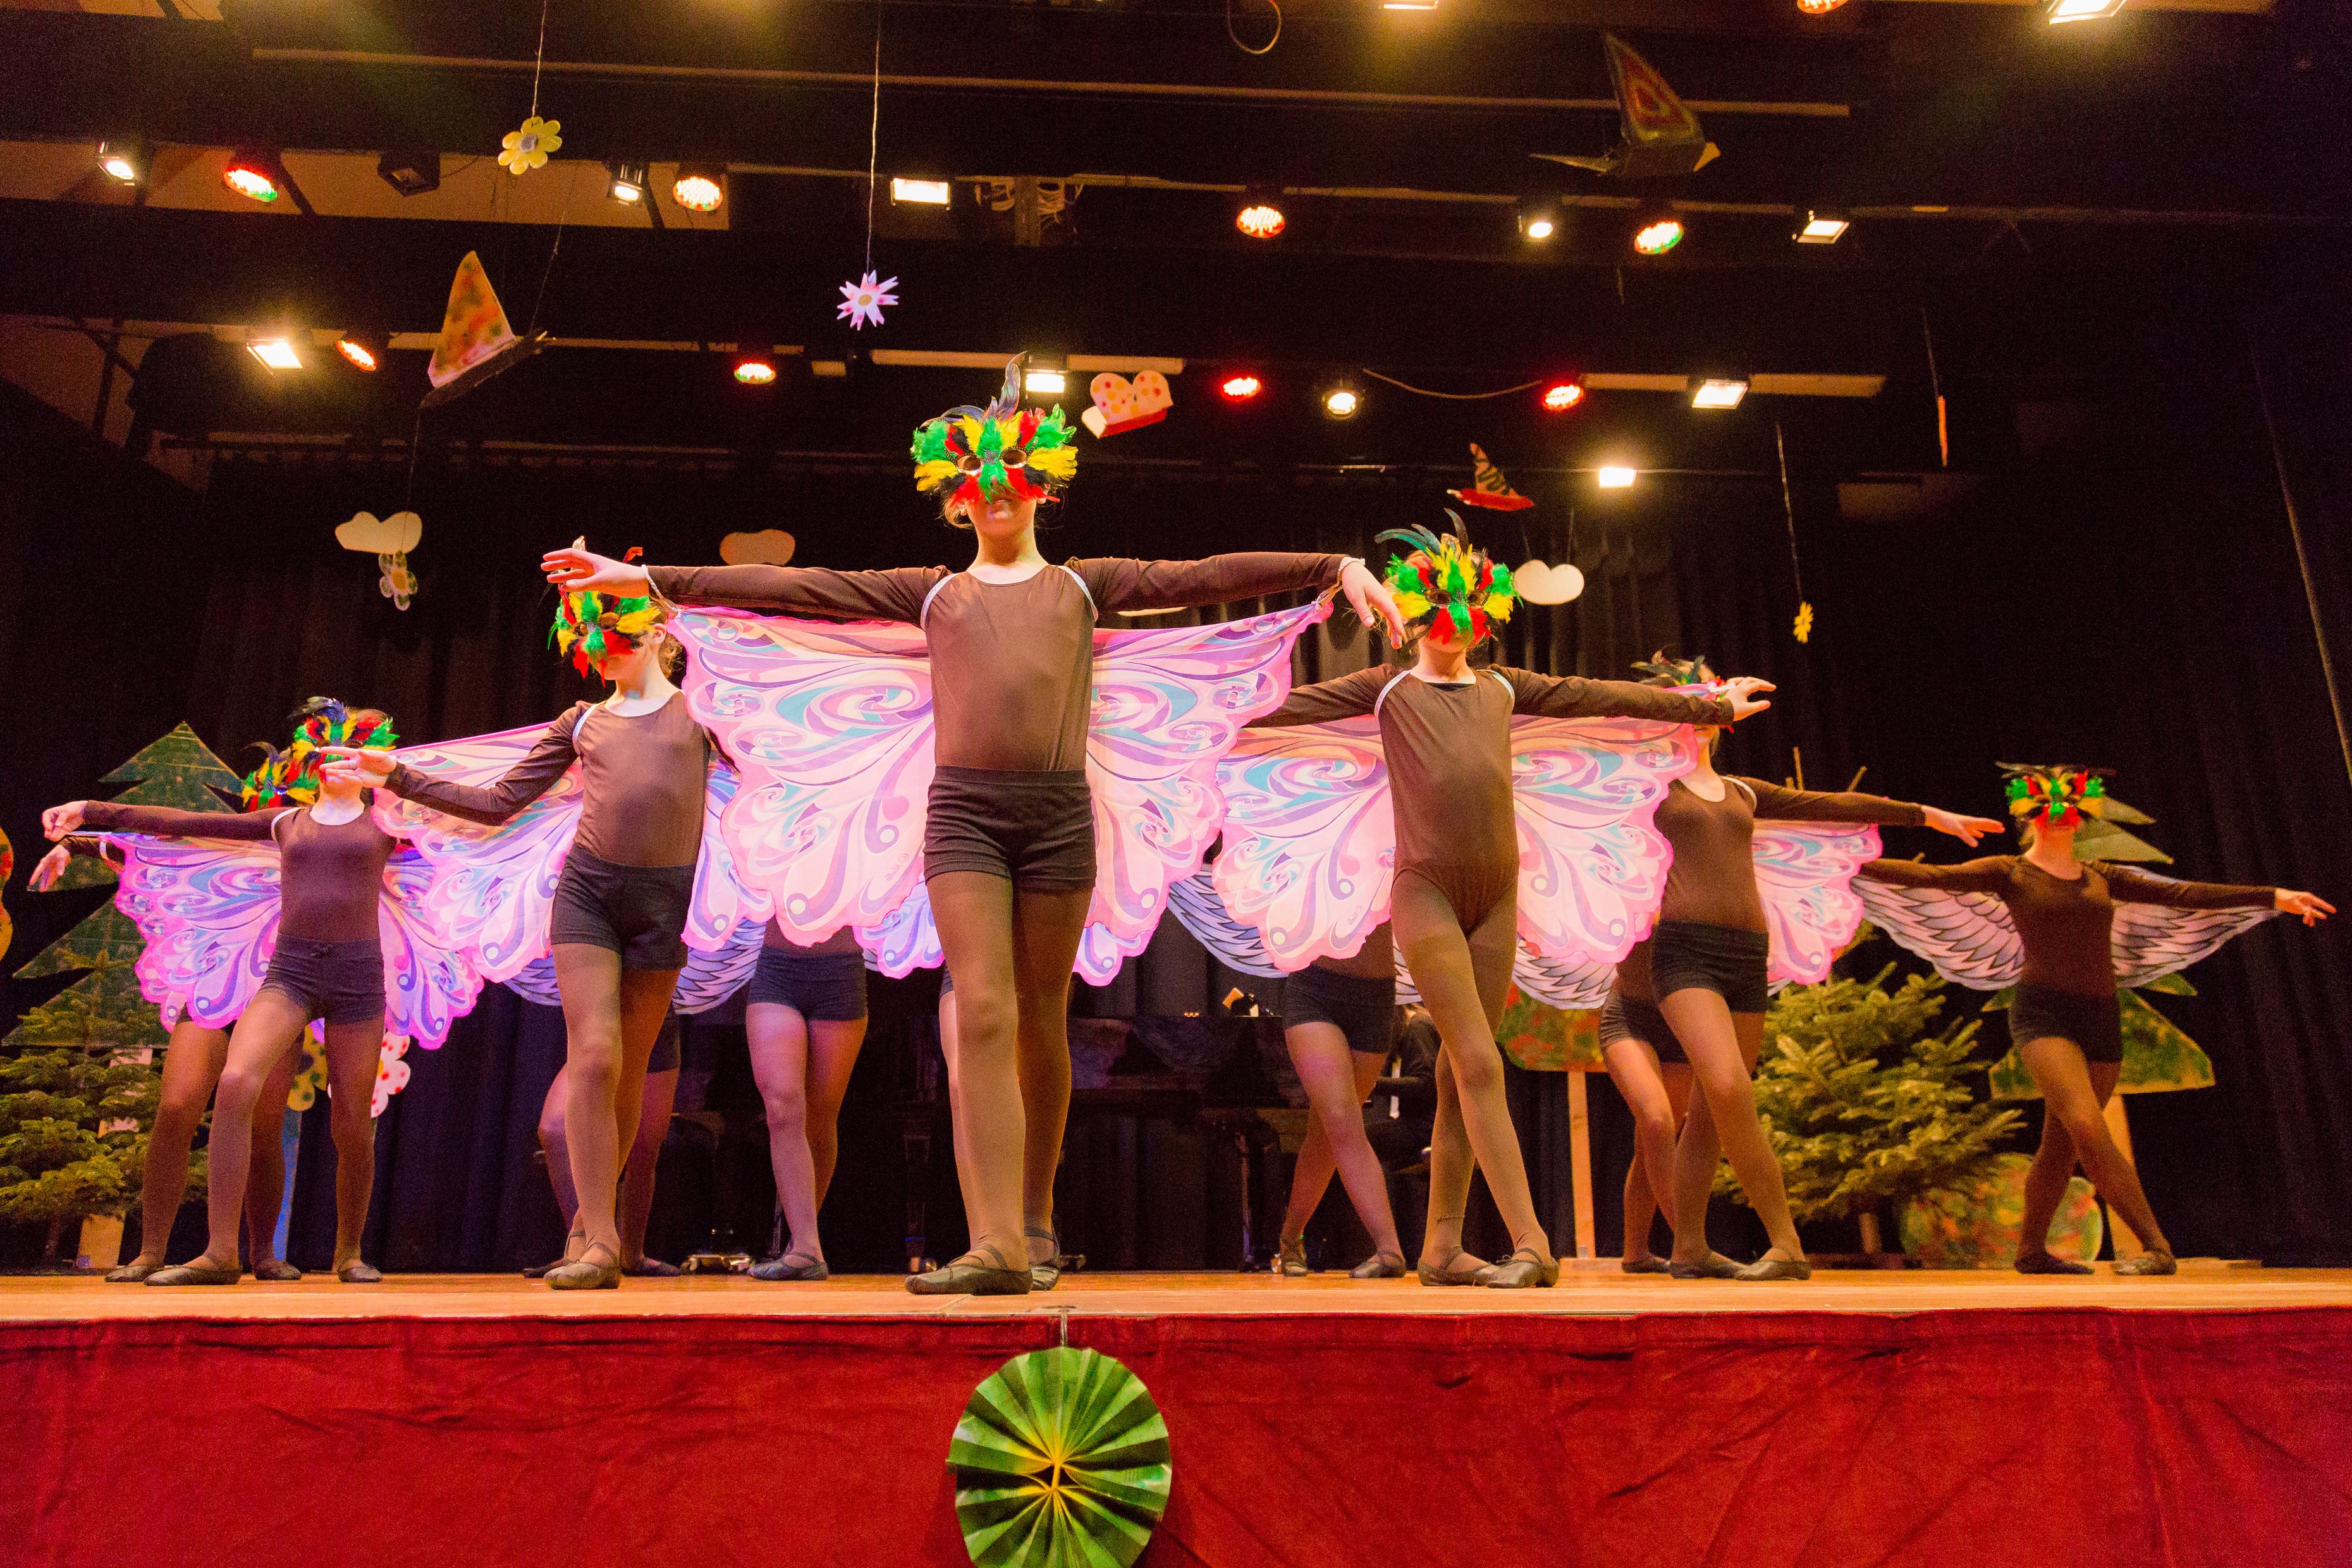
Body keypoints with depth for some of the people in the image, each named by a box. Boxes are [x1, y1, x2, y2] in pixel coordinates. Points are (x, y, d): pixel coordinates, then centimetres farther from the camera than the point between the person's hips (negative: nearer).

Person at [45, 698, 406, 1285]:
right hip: (290, 968, 2)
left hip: (358, 973, -2)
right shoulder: (285, 822, 16)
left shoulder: (384, 824, 11)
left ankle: (349, 1252, 20)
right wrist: (92, 810, 13)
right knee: (236, 1082, -23)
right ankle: (220, 1253, -17)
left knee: (352, 1124, -1)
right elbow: (185, 822, 15)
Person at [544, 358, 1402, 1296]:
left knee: (1042, 1022, 5)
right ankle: (997, 1247, -10)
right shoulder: (932, 592, 15)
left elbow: (1208, 576, 4)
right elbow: (793, 586, 10)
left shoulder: (1085, 585, 14)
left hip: (1058, 809, 0)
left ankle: (1036, 1219, 21)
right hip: (965, 807, 0)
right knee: (983, 1015, -10)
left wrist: (1338, 567, -6)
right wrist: (643, 578, 6)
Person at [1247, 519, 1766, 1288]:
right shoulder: (1389, 690, 7)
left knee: (1460, 1075, 6)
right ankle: (1531, 1245, -12)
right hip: (1426, 893, -4)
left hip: (1496, 897, 4)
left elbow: (1602, 696, 22)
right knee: (1480, 1065, -12)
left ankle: (1441, 1247, 13)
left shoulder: (1502, 689, 17)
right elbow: (1291, 704, 4)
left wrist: (1710, 705, 29)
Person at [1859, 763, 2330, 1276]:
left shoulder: (2101, 877, 16)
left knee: (2061, 1145, 9)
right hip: (2043, 1013, -5)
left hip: (2102, 1019, 5)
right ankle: (2156, 1246, -16)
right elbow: (1930, 876, -10)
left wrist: (2275, 896, 11)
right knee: (2089, 1128, -22)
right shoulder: (2009, 873, 1)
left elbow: (2182, 893, 15)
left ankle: (2030, 1251, 21)